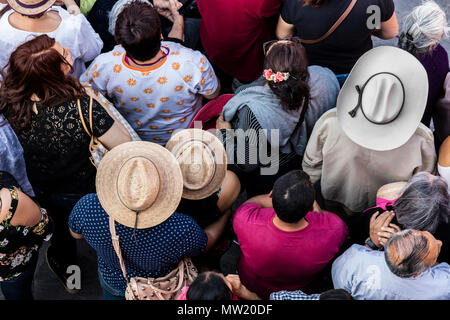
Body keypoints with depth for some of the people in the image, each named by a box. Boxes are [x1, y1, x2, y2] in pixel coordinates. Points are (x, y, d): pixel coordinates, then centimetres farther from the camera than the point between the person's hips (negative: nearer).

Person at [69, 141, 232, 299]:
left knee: (111, 293, 35)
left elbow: (75, 232, -12)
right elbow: (206, 242, -17)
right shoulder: (181, 230, -42)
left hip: (113, 282, 1)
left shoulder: (87, 208, -38)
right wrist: (225, 216, 3)